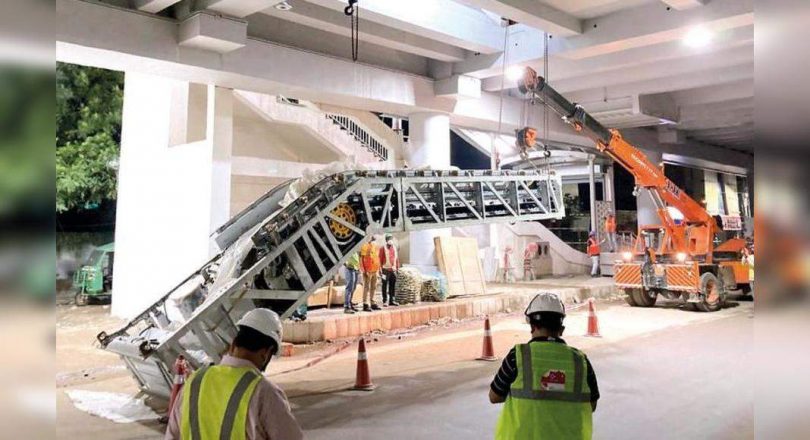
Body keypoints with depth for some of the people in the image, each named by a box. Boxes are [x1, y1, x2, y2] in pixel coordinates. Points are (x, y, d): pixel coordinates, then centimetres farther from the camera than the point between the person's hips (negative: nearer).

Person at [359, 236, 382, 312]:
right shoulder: (365, 246, -8)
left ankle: (373, 303, 21)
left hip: (375, 270, 8)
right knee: (366, 287, -5)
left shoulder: (376, 247, 15)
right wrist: (364, 270, -17)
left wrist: (379, 269, 16)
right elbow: (362, 259, -12)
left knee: (373, 288, 13)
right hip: (368, 271, -8)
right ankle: (365, 305, -3)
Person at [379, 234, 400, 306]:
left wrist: (397, 267, 13)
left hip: (393, 270, 5)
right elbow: (380, 259, -6)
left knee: (392, 286, 10)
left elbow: (397, 258, 16)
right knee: (385, 286, 1)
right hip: (386, 270, -5)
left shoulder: (394, 248, 12)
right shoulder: (383, 248, -4)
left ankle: (392, 300, 18)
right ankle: (385, 301, 5)